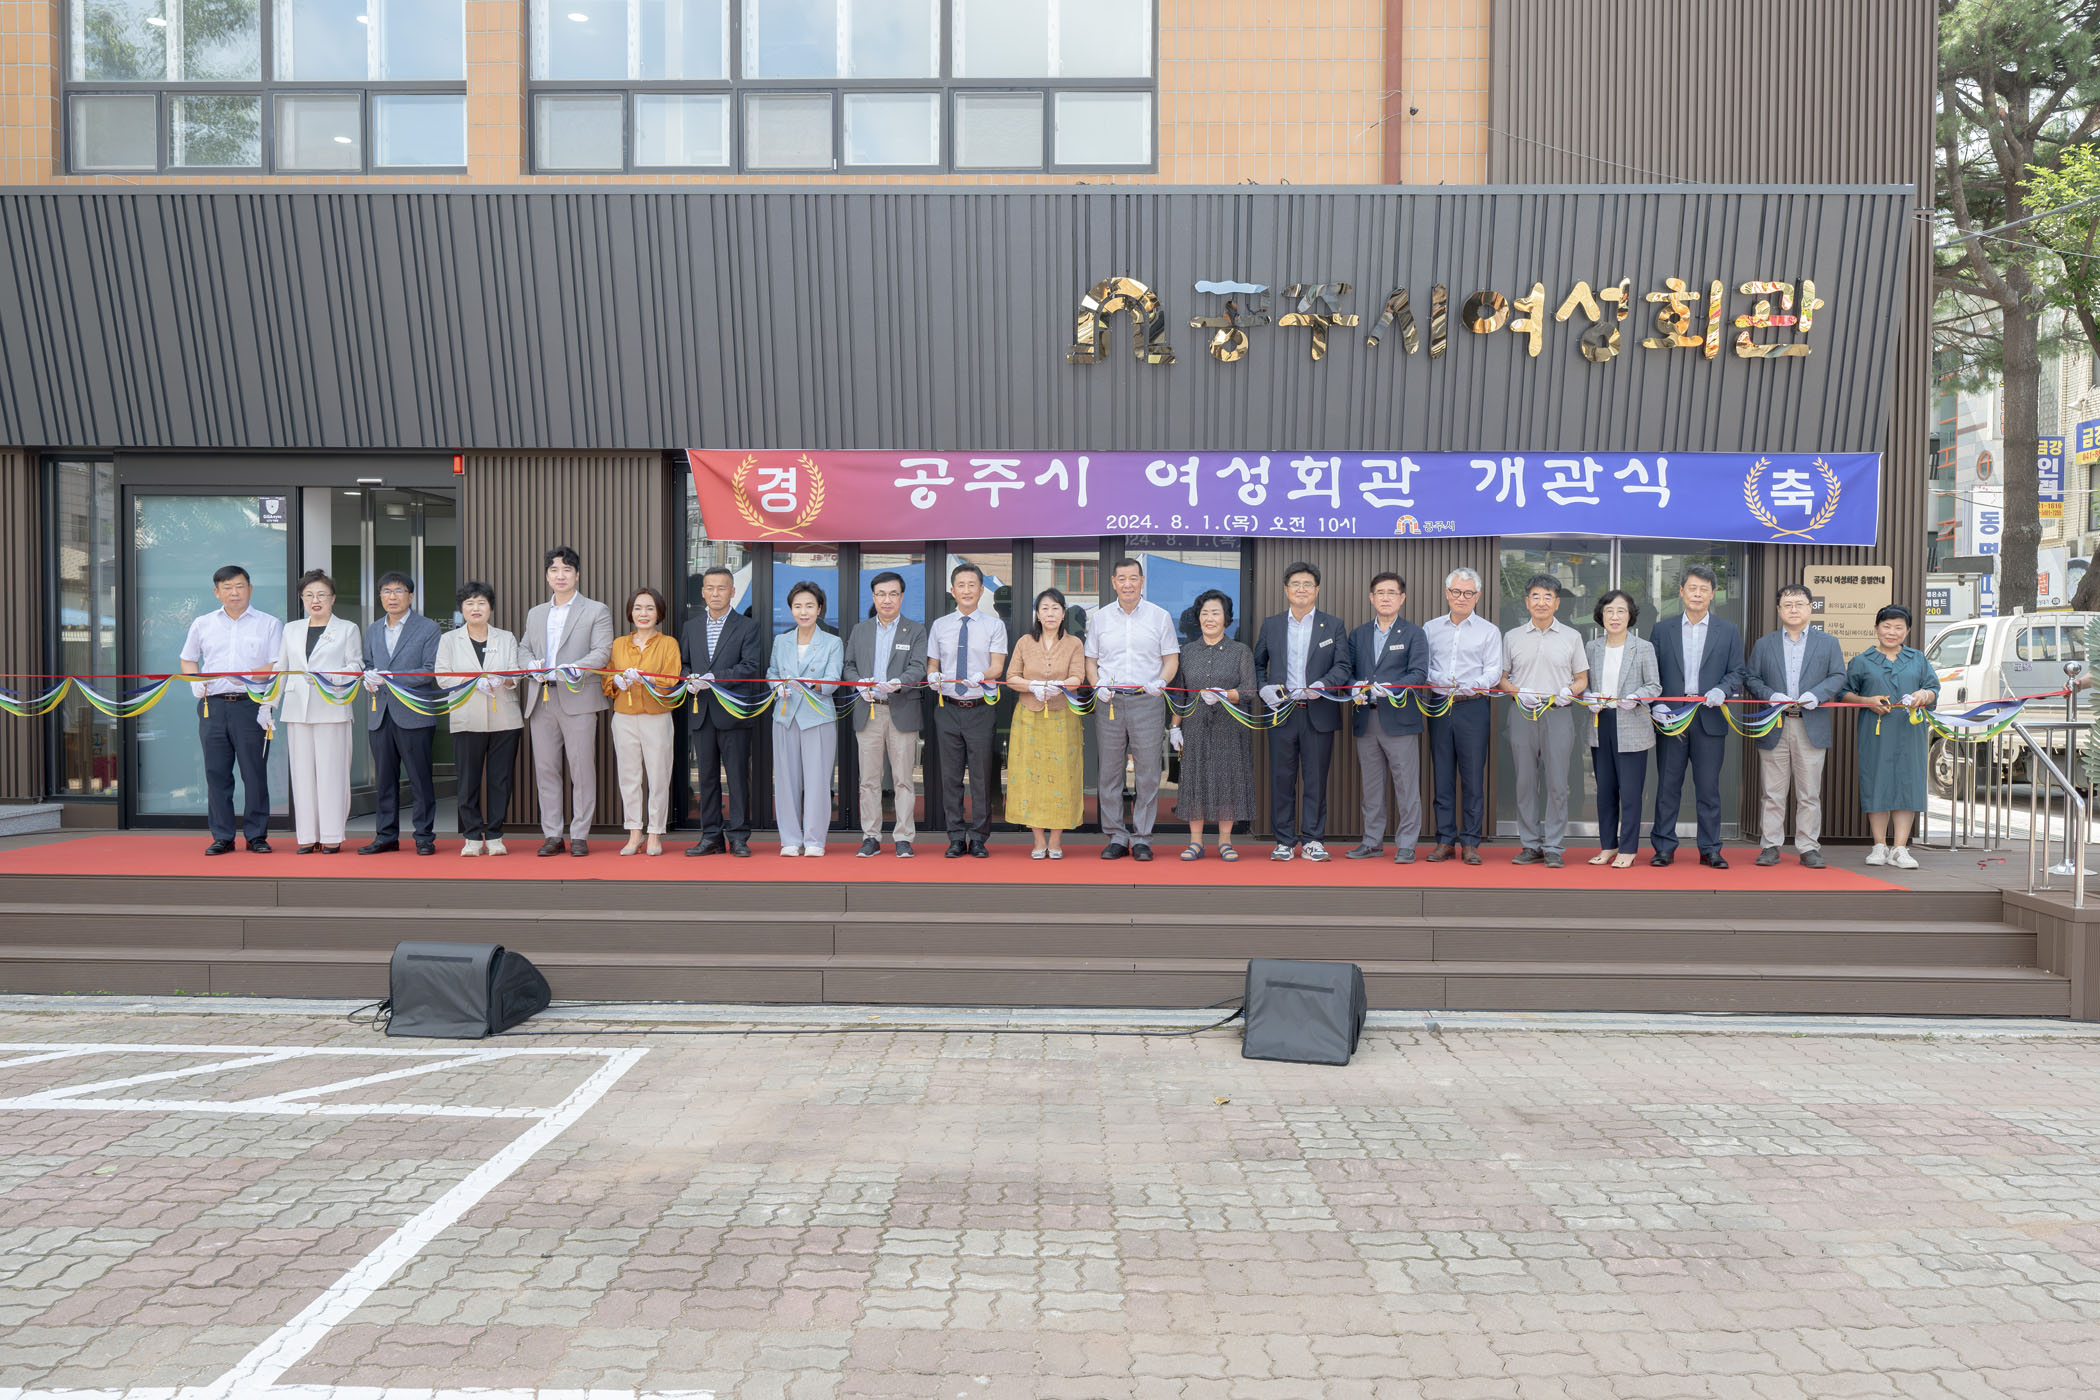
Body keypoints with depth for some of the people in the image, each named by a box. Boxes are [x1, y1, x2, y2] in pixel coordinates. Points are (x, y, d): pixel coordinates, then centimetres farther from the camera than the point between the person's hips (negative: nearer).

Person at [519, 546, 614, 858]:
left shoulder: (597, 611, 5)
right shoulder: (535, 614, 22)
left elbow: (603, 651, -5)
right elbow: (523, 648, 20)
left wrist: (576, 668, -21)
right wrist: (531, 663, -3)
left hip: (578, 699, -5)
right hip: (541, 700, 5)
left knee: (582, 770, -4)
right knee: (545, 769, 5)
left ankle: (579, 835, 2)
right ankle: (552, 835, 12)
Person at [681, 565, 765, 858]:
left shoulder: (748, 628, 1)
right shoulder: (691, 628, 16)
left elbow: (751, 667, -9)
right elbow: (682, 663, 18)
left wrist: (715, 679, -18)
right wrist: (689, 679, -5)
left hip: (733, 712, -4)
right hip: (700, 713, 4)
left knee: (737, 776, -2)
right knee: (707, 776, 7)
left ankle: (738, 836, 5)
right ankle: (711, 836, 13)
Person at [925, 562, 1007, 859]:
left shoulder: (994, 625, 4)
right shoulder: (939, 625, 12)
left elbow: (997, 666, -5)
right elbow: (932, 664, 14)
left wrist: (981, 675, -26)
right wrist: (932, 676, -9)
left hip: (980, 709, -2)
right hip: (948, 708, 2)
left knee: (981, 775, -1)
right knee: (951, 776, 5)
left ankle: (978, 838, 8)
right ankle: (956, 837, 13)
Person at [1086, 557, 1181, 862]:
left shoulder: (1160, 616, 7)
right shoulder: (1101, 617, 12)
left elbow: (1171, 659, 7)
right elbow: (1091, 660, 15)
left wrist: (1161, 681, -13)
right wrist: (1098, 687, -3)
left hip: (1147, 701, -2)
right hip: (1109, 701, 2)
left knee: (1148, 772, -2)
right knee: (1108, 771, 2)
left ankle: (1142, 837, 6)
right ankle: (1116, 836, 11)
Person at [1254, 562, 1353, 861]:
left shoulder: (1333, 626, 7)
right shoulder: (1271, 625, 11)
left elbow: (1343, 666, 0)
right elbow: (1257, 664, 14)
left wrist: (1322, 685, -18)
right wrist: (1263, 688, -5)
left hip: (1319, 714, -1)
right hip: (1281, 712, 1)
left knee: (1316, 779, 2)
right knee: (1281, 779, 3)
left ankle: (1312, 839, 11)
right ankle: (1284, 840, 11)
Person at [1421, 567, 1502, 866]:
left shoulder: (1488, 631, 6)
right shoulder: (1430, 628, 12)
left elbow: (1493, 672, -2)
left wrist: (1469, 687, -20)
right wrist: (1438, 681, -13)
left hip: (1473, 707, -2)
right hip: (1439, 706, 2)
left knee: (1473, 777, -2)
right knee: (1442, 776, 4)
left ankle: (1470, 843, 4)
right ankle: (1445, 841, 10)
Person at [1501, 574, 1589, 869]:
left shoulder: (1571, 637, 9)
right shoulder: (1512, 637, 10)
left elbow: (1582, 678, 11)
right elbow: (1502, 678, 12)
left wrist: (1569, 691, -10)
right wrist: (1519, 692, -8)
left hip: (1558, 714, -1)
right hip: (1522, 714, 1)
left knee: (1557, 783, -3)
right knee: (1525, 782, 3)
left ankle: (1554, 848, 3)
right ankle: (1530, 846, 11)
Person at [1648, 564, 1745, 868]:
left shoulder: (1729, 632, 9)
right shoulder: (1662, 630, 9)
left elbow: (1737, 672, 6)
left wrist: (1721, 690, -14)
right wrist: (1656, 704, -7)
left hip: (1710, 719, 0)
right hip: (1670, 716, 0)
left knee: (1709, 788, 3)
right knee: (1667, 786, 3)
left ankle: (1710, 849, 11)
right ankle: (1664, 847, 10)